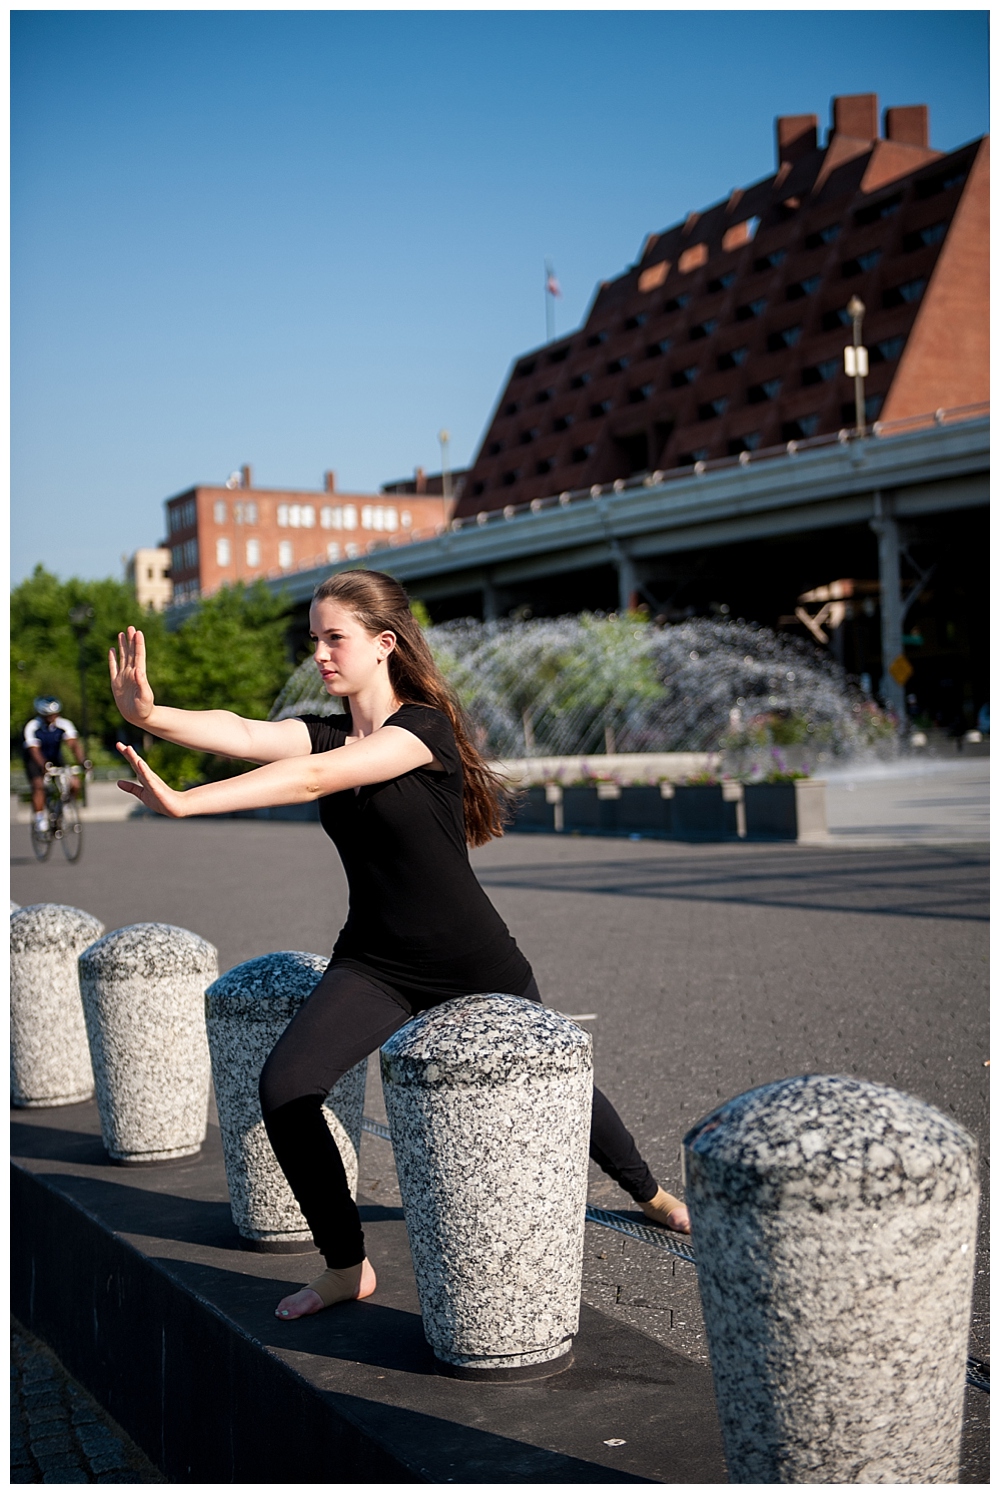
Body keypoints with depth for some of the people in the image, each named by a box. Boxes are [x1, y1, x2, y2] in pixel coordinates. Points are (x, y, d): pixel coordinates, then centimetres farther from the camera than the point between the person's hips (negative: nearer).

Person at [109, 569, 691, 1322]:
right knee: (284, 1086, -17)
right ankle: (347, 1268, 0)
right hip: (374, 965, 5)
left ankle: (651, 1193, 47)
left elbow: (315, 778, -33)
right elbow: (243, 733, -21)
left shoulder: (425, 727, -19)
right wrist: (150, 715, -39)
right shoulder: (326, 732, -1)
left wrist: (184, 802, -41)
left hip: (478, 966, -4)